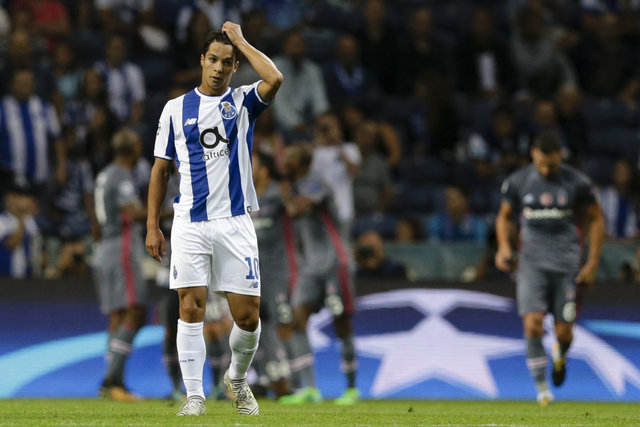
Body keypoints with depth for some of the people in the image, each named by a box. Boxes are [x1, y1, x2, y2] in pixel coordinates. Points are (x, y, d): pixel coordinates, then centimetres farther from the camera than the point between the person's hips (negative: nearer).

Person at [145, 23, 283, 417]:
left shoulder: (243, 102, 5)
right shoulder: (176, 108, 8)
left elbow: (275, 79, -18)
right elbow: (161, 169, 12)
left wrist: (241, 40, -6)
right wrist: (152, 226, 6)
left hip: (235, 222, 0)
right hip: (190, 223, 0)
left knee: (248, 316, -1)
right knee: (191, 309, -8)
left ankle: (237, 379, 25)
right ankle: (195, 395, -3)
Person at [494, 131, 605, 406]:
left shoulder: (577, 183, -2)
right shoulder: (518, 182, 1)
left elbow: (595, 219, 8)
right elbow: (504, 216, 15)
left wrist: (593, 263, 3)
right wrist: (504, 246, -3)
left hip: (567, 262, 0)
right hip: (532, 262, 0)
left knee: (564, 333, 0)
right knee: (532, 326, -16)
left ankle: (560, 354, 38)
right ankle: (542, 388, -2)